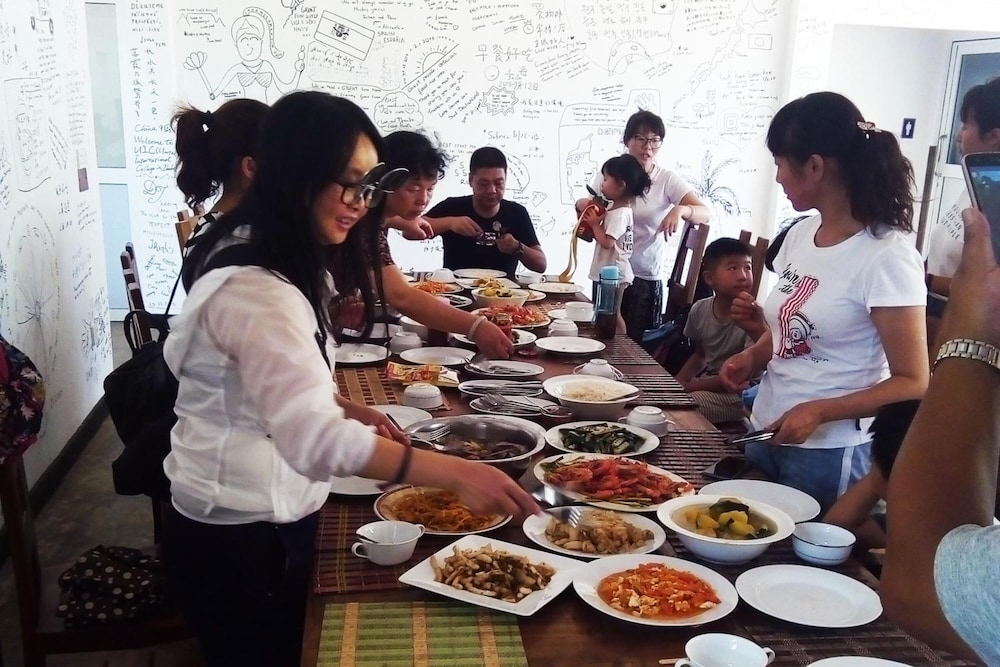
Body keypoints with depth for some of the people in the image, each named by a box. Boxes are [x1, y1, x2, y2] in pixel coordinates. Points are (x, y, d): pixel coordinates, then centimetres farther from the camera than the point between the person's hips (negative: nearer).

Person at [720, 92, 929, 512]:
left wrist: (819, 411, -26)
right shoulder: (801, 234, 4)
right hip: (766, 435, 7)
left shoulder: (886, 256, -18)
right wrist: (754, 356, -2)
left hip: (829, 453, -7)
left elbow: (912, 384, -16)